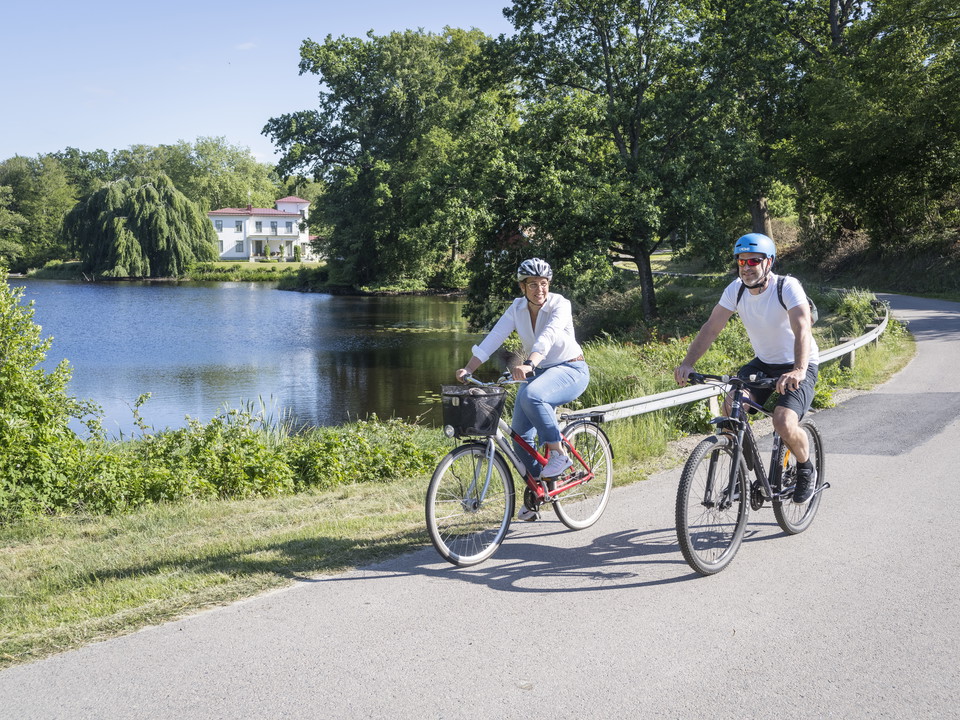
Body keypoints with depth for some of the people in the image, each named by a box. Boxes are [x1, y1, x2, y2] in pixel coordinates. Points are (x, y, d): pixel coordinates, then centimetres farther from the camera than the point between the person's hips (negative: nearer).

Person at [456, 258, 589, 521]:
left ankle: (559, 454, -20)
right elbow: (493, 338, -11)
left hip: (570, 370, -6)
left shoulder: (560, 305, -17)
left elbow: (547, 337, -35)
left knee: (531, 395, -37)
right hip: (538, 372, 6)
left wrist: (528, 365, -52)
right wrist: (467, 369, -23)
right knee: (520, 435, -5)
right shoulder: (517, 308, -2)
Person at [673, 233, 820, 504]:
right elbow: (711, 328, -12)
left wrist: (798, 370, -54)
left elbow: (803, 329, -38)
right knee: (731, 408, -18)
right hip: (763, 362, 5)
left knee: (784, 423, -25)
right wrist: (687, 363, -26)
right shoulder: (736, 289, -9)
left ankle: (806, 469, 7)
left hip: (797, 367, -5)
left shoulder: (788, 287, -24)